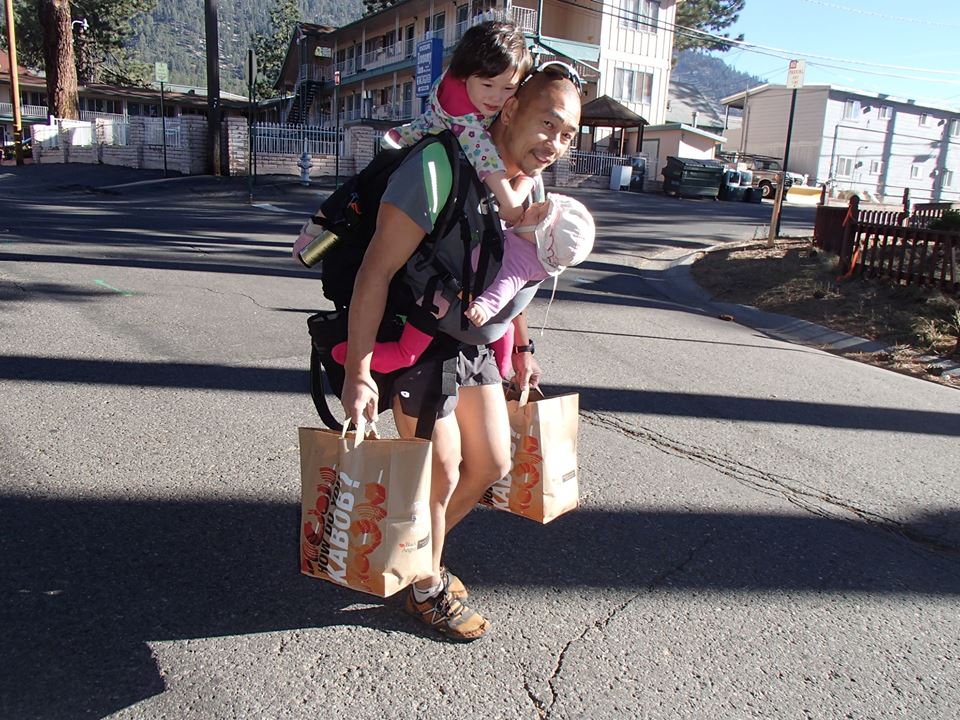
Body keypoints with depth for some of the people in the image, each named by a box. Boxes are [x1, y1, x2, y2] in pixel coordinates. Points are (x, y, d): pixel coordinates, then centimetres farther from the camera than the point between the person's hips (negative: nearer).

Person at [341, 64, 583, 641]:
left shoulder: (531, 187, 1)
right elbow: (376, 272, -26)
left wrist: (521, 348, 19)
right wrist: (358, 372, -27)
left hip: (475, 345, 8)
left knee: (492, 465, 14)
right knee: (442, 474, 3)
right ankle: (427, 589, 30)